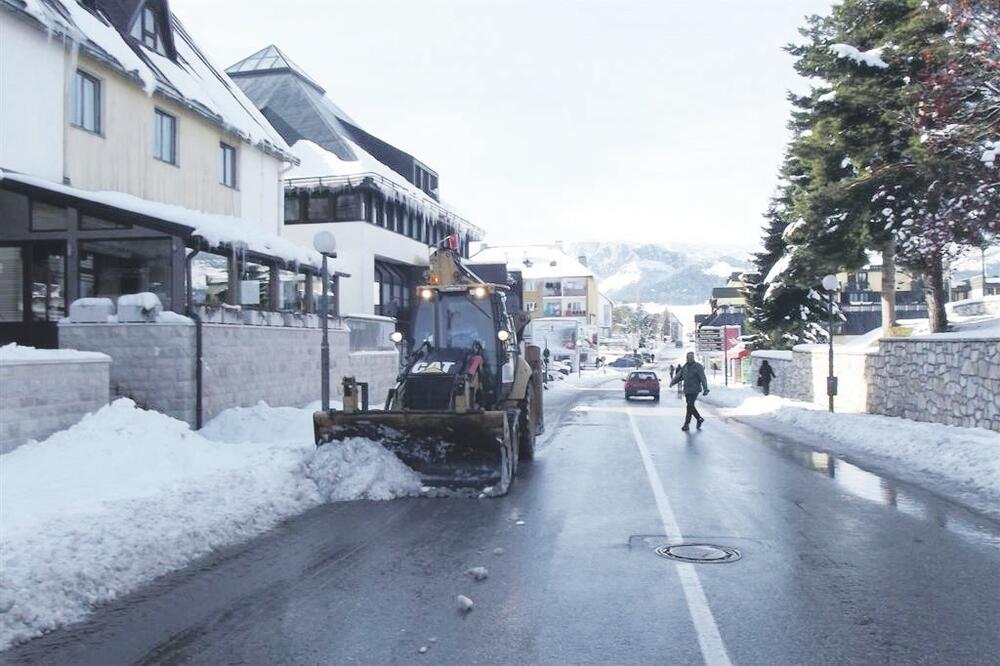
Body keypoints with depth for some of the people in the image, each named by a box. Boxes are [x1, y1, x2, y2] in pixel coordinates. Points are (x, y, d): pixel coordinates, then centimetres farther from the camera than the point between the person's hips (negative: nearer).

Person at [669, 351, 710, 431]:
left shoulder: (698, 366, -9)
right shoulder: (685, 367, 10)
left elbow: (703, 378, -14)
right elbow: (679, 376, 11)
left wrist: (706, 389, -23)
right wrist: (672, 382, -5)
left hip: (694, 390, -6)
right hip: (687, 390, 6)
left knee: (690, 406, -10)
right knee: (691, 406, 11)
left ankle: (686, 425, -6)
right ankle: (699, 419, 30)